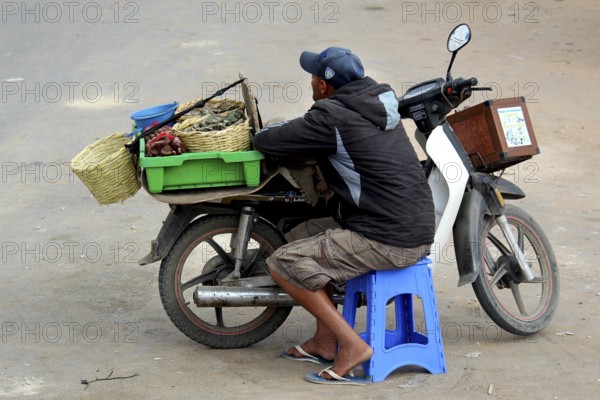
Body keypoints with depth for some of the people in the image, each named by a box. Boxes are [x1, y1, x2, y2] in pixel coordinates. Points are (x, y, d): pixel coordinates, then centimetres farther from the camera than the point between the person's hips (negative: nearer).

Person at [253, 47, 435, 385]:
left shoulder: (331, 119, -15)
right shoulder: (377, 100, 11)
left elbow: (266, 142, -9)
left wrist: (261, 133, 14)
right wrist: (295, 128, 22)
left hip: (386, 242, -9)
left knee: (283, 264, -4)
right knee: (303, 236, 23)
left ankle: (353, 345, -4)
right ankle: (325, 342, 25)